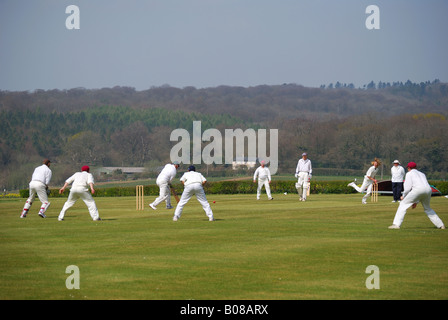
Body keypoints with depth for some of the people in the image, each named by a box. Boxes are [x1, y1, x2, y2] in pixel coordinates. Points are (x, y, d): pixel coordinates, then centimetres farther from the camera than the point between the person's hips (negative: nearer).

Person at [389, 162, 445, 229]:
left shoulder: (409, 173, 18)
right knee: (427, 208, 27)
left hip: (417, 190, -6)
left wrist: (403, 196, 21)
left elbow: (408, 187, 5)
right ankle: (440, 225, 21)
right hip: (428, 190, 6)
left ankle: (396, 224, -6)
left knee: (403, 204, 6)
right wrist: (416, 202, 34)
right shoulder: (422, 174, 37)